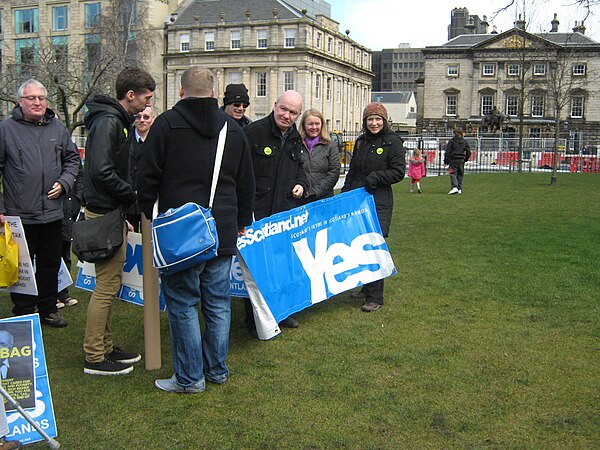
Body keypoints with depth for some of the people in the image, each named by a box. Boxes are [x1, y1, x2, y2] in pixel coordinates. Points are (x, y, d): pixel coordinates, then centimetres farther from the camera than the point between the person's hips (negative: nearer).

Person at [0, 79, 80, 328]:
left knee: (51, 265, 14)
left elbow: (73, 158, 18)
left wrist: (64, 183, 1)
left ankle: (48, 309, 28)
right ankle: (23, 314, 20)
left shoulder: (57, 128, 7)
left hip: (52, 212, 4)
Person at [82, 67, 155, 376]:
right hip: (105, 214, -10)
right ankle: (94, 358, 7)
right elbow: (101, 172, -28)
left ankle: (105, 347, 27)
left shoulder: (120, 121, 15)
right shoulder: (108, 122, -17)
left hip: (113, 213, 10)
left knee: (110, 285, 16)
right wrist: (133, 195, -16)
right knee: (106, 286, -4)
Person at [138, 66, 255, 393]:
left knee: (183, 304, 4)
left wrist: (150, 215, 11)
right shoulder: (233, 128, 10)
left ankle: (189, 377, 10)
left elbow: (147, 177, -4)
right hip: (223, 232, 5)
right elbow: (246, 182, 16)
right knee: (218, 304, 12)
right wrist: (242, 221, 27)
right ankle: (217, 370, 23)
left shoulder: (166, 123, -4)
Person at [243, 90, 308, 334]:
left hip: (286, 213, 7)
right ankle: (254, 319, 12)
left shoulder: (296, 139, 11)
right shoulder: (253, 132, -11)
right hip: (257, 214, -7)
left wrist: (301, 183, 6)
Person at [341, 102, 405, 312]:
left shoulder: (393, 142, -3)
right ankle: (366, 288, 22)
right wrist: (345, 193, 14)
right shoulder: (361, 142, 15)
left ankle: (375, 297, -1)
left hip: (379, 202, -6)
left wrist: (376, 177, -19)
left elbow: (398, 172, -7)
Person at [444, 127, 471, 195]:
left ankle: (455, 187, -23)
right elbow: (468, 152, 11)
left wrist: (446, 161, -1)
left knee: (453, 174, -6)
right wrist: (465, 159, 23)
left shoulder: (452, 141, -5)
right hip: (461, 160, 4)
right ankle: (459, 189, 12)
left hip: (453, 160, -4)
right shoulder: (464, 141, 8)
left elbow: (447, 152, -5)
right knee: (460, 174, 11)